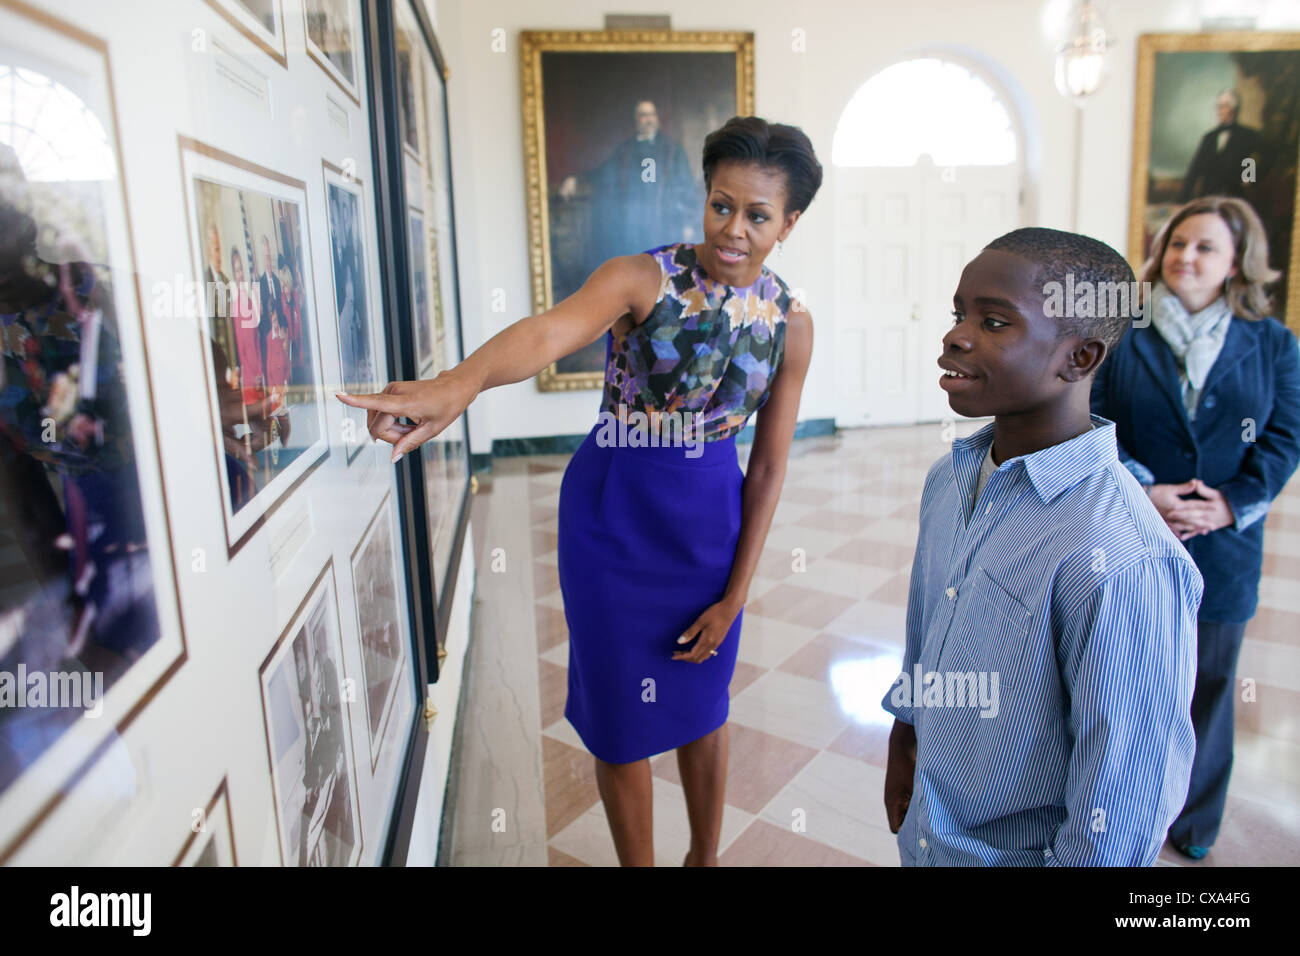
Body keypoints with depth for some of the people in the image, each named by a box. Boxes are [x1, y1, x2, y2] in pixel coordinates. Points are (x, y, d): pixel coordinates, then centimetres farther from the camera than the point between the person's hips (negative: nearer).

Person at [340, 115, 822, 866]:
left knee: (702, 705, 19)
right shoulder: (642, 278, -15)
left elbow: (768, 467, -1)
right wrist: (460, 382, -60)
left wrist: (736, 594, -2)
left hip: (709, 521, 3)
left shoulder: (791, 322, -4)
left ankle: (706, 858, 46)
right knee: (622, 717, 10)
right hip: (613, 516, -2)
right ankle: (639, 862, 38)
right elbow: (551, 330, -38)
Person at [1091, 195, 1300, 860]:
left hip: (1223, 545, 1)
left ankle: (1193, 820, 34)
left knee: (1207, 680, 14)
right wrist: (1142, 491, -17)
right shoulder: (1122, 337, -1)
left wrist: (1232, 503, -14)